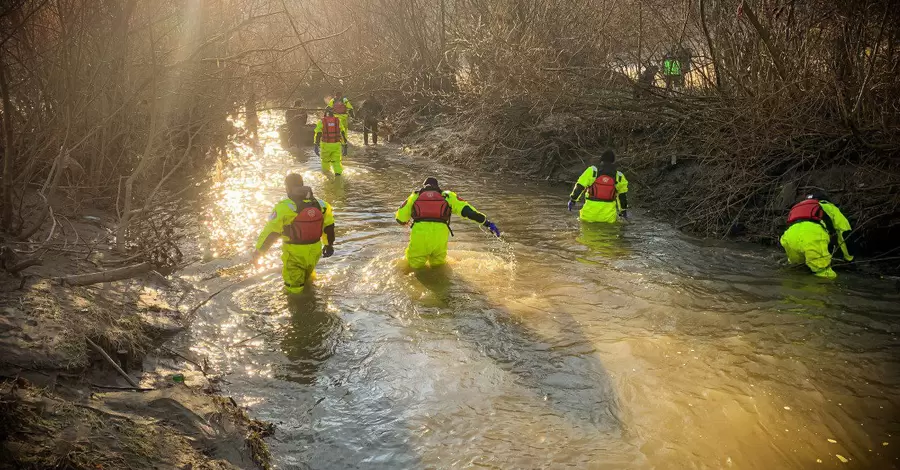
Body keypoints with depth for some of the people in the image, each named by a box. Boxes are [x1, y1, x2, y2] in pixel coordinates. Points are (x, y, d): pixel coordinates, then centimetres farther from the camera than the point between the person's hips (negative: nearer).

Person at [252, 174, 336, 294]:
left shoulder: (284, 207, -20)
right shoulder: (320, 204, -4)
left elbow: (270, 231, -17)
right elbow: (328, 226, 8)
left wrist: (258, 251, -9)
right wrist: (329, 244, 23)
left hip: (294, 254, -5)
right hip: (315, 251, 5)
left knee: (294, 289, 13)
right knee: (308, 277, 32)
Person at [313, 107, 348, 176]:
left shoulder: (321, 121, -2)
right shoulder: (338, 121, 4)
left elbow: (317, 133, -7)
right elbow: (343, 133, 6)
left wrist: (316, 145, -6)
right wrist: (344, 144, 12)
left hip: (326, 144, 0)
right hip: (336, 144, 0)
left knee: (325, 158, 23)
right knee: (336, 160, 6)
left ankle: (325, 170, 43)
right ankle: (338, 172, -12)